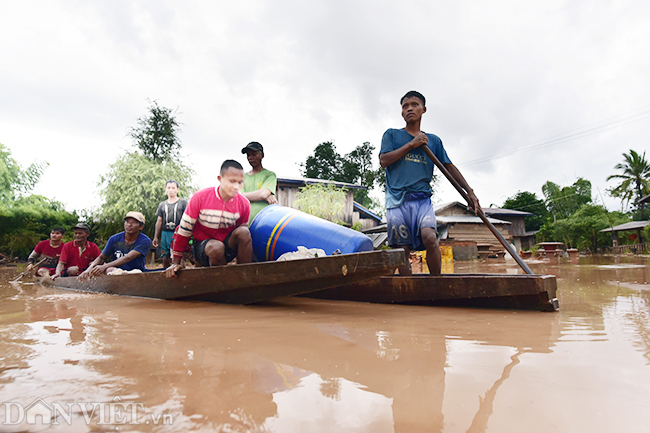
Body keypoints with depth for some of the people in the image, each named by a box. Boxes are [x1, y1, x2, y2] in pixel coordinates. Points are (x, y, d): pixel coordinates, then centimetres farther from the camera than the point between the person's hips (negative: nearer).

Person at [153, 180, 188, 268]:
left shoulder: (183, 202, 8)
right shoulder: (162, 204, 19)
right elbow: (159, 221, 20)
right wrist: (155, 237, 14)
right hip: (165, 234, 4)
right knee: (165, 258, 3)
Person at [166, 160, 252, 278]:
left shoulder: (244, 203, -7)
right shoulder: (200, 197, -14)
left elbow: (243, 235, 6)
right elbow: (184, 230, -7)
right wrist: (175, 262, -7)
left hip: (228, 246, 2)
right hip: (203, 246, -2)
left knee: (243, 231, -28)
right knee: (216, 247, -37)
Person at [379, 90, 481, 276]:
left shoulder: (433, 140, 19)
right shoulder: (391, 134, 13)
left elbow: (449, 166, 20)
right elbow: (384, 160, -1)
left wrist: (470, 192, 15)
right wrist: (411, 144, -3)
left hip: (422, 198, 1)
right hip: (397, 198, -1)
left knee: (430, 238, -23)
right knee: (403, 250, -3)